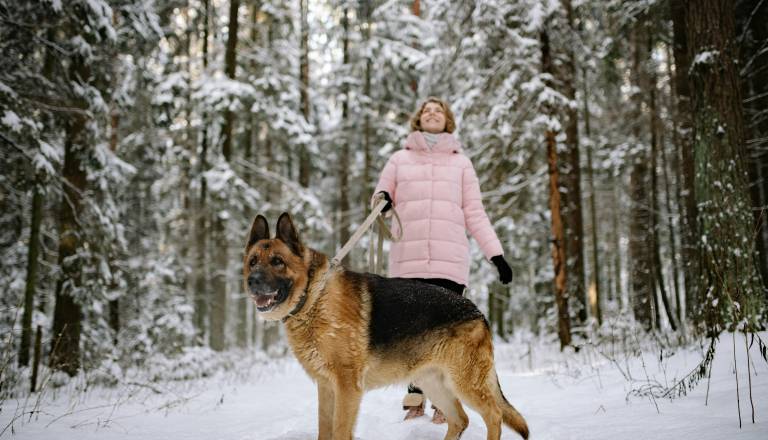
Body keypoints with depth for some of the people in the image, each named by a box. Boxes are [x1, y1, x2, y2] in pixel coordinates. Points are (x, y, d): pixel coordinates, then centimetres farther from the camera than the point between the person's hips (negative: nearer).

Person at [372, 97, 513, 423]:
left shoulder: (460, 162, 18)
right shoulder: (399, 159, 18)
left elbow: (475, 214, 14)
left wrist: (496, 253, 5)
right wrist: (382, 200, -7)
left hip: (450, 261, 0)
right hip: (407, 259, 1)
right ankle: (415, 399, 12)